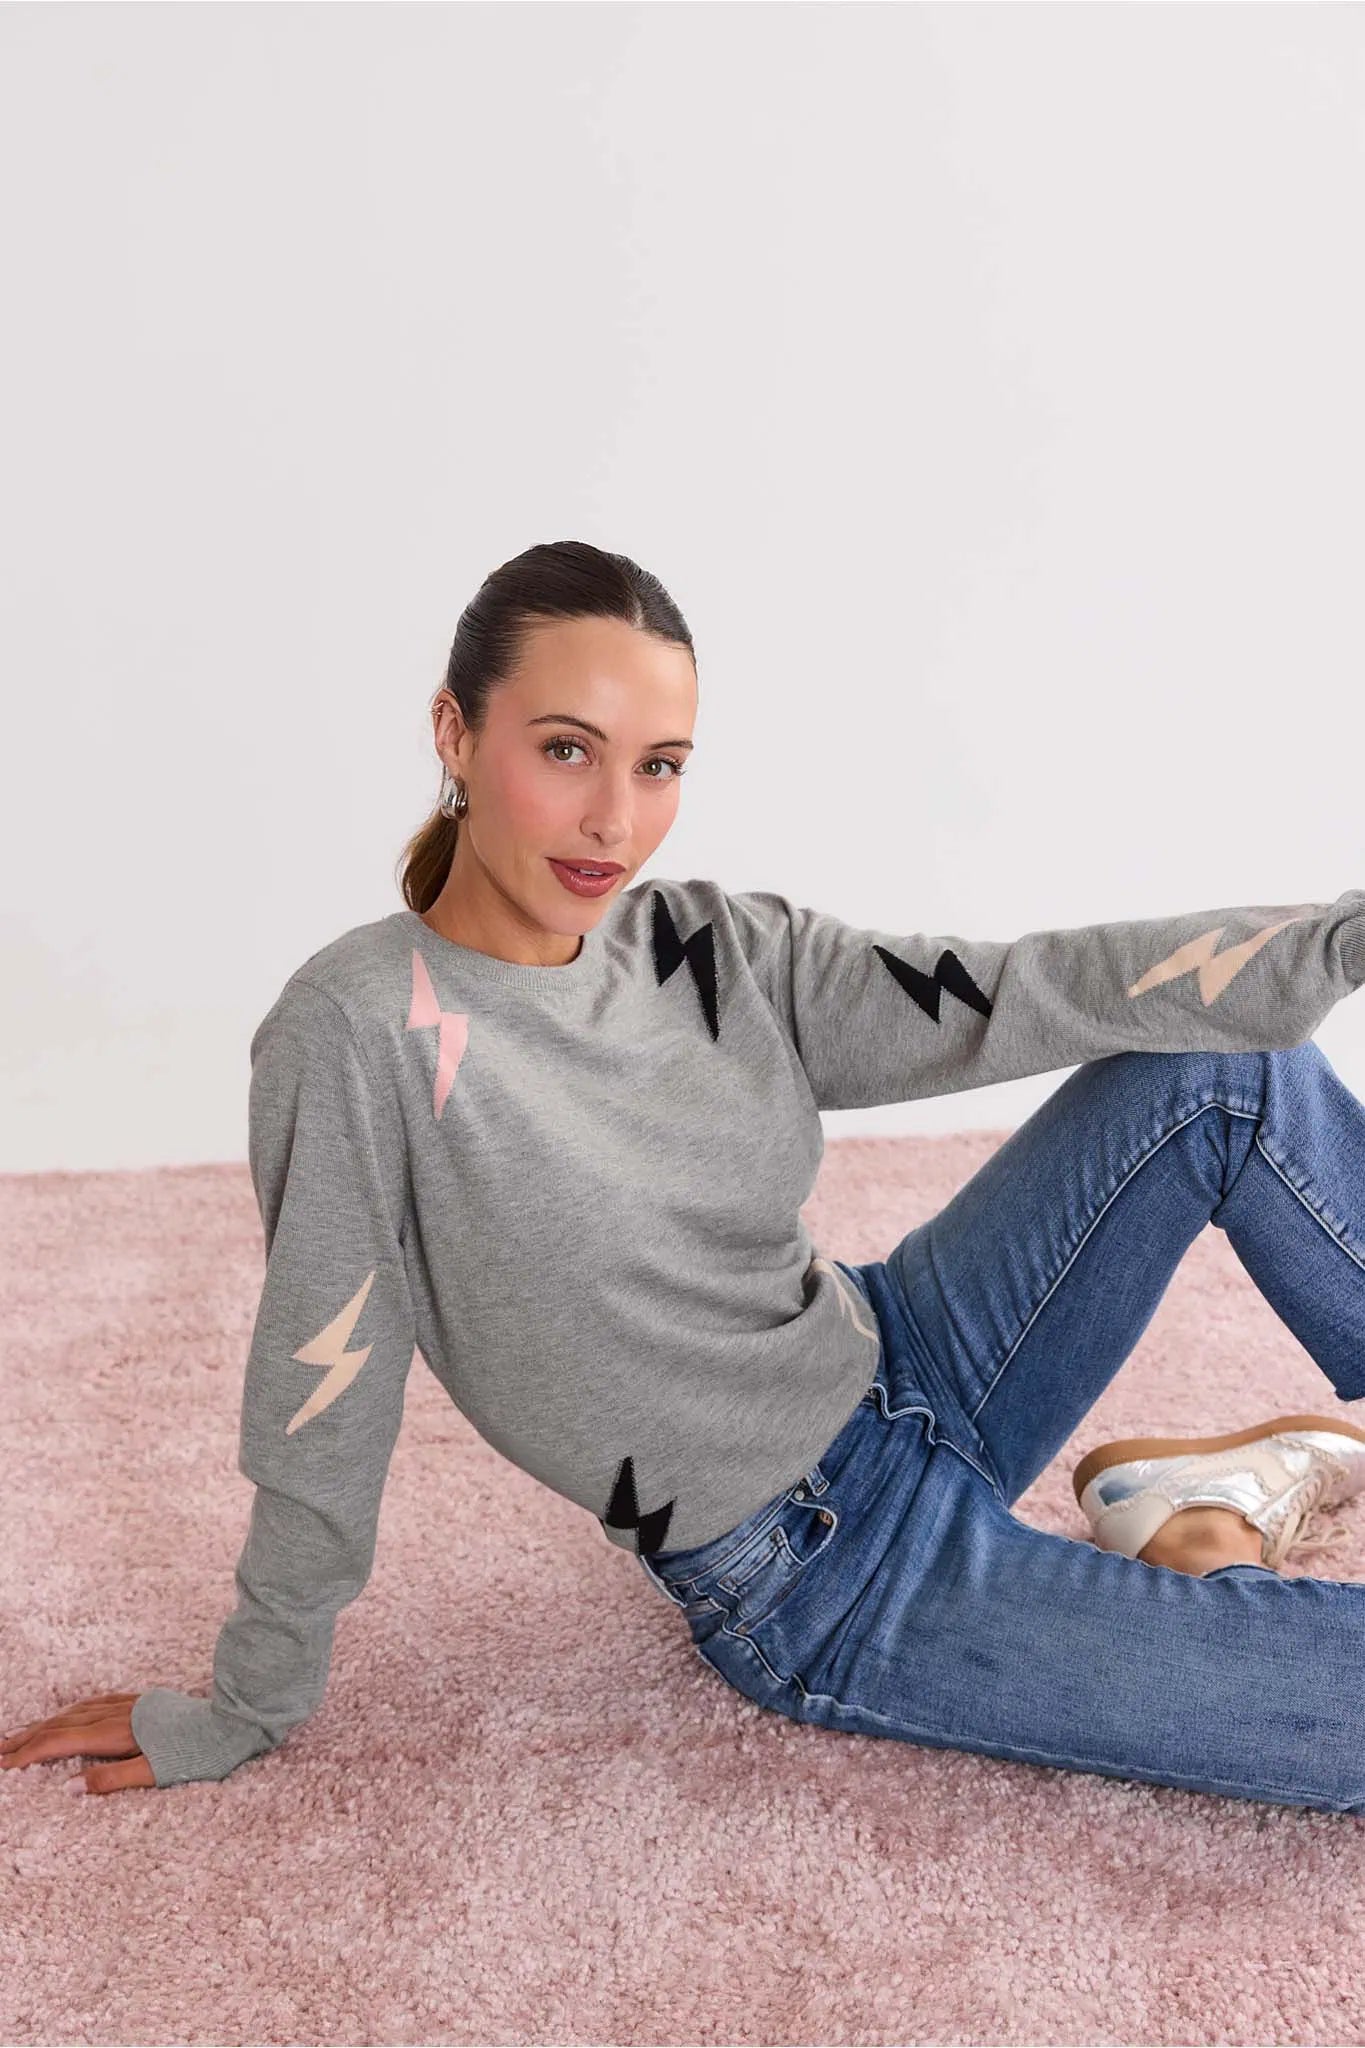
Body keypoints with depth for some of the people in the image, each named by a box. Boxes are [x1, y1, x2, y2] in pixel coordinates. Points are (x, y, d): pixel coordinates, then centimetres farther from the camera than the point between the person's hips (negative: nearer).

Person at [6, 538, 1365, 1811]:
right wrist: (245, 1715, -3)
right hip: (819, 1586, -6)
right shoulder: (361, 1028, -19)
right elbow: (322, 1415, -14)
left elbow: (1025, 994, -10)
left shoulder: (718, 950, -3)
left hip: (900, 1376, 6)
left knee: (1231, 1064, 0)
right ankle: (1191, 1540, 12)